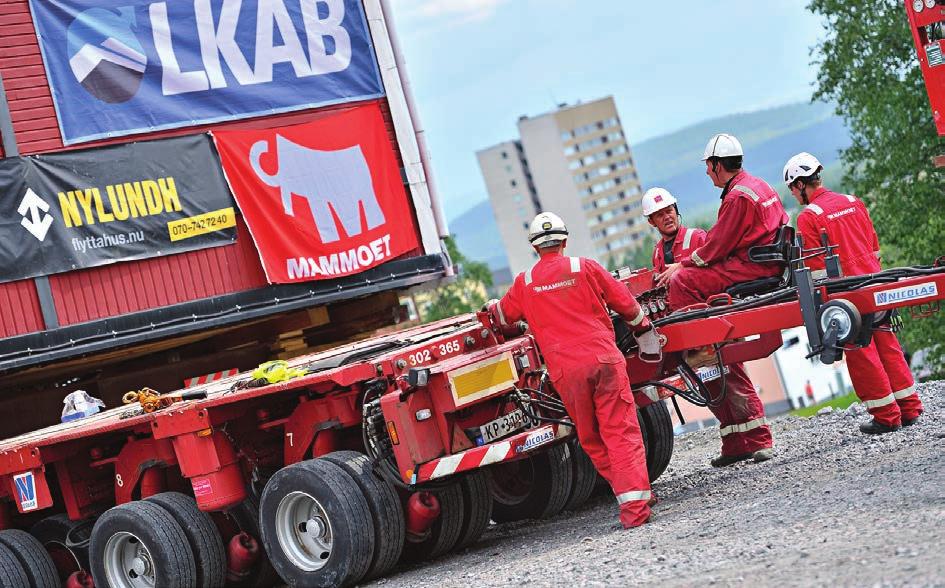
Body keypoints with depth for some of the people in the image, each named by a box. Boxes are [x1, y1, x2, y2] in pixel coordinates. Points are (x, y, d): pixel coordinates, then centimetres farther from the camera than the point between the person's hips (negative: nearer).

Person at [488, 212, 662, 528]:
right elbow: (627, 304, 9)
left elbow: (504, 315, 25)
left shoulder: (524, 283, 8)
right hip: (604, 359, -1)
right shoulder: (586, 268, 4)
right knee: (621, 432, -2)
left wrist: (491, 306, 48)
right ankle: (635, 502, -11)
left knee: (591, 439, 13)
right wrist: (644, 332, 26)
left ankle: (630, 494, 13)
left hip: (566, 371, 1)